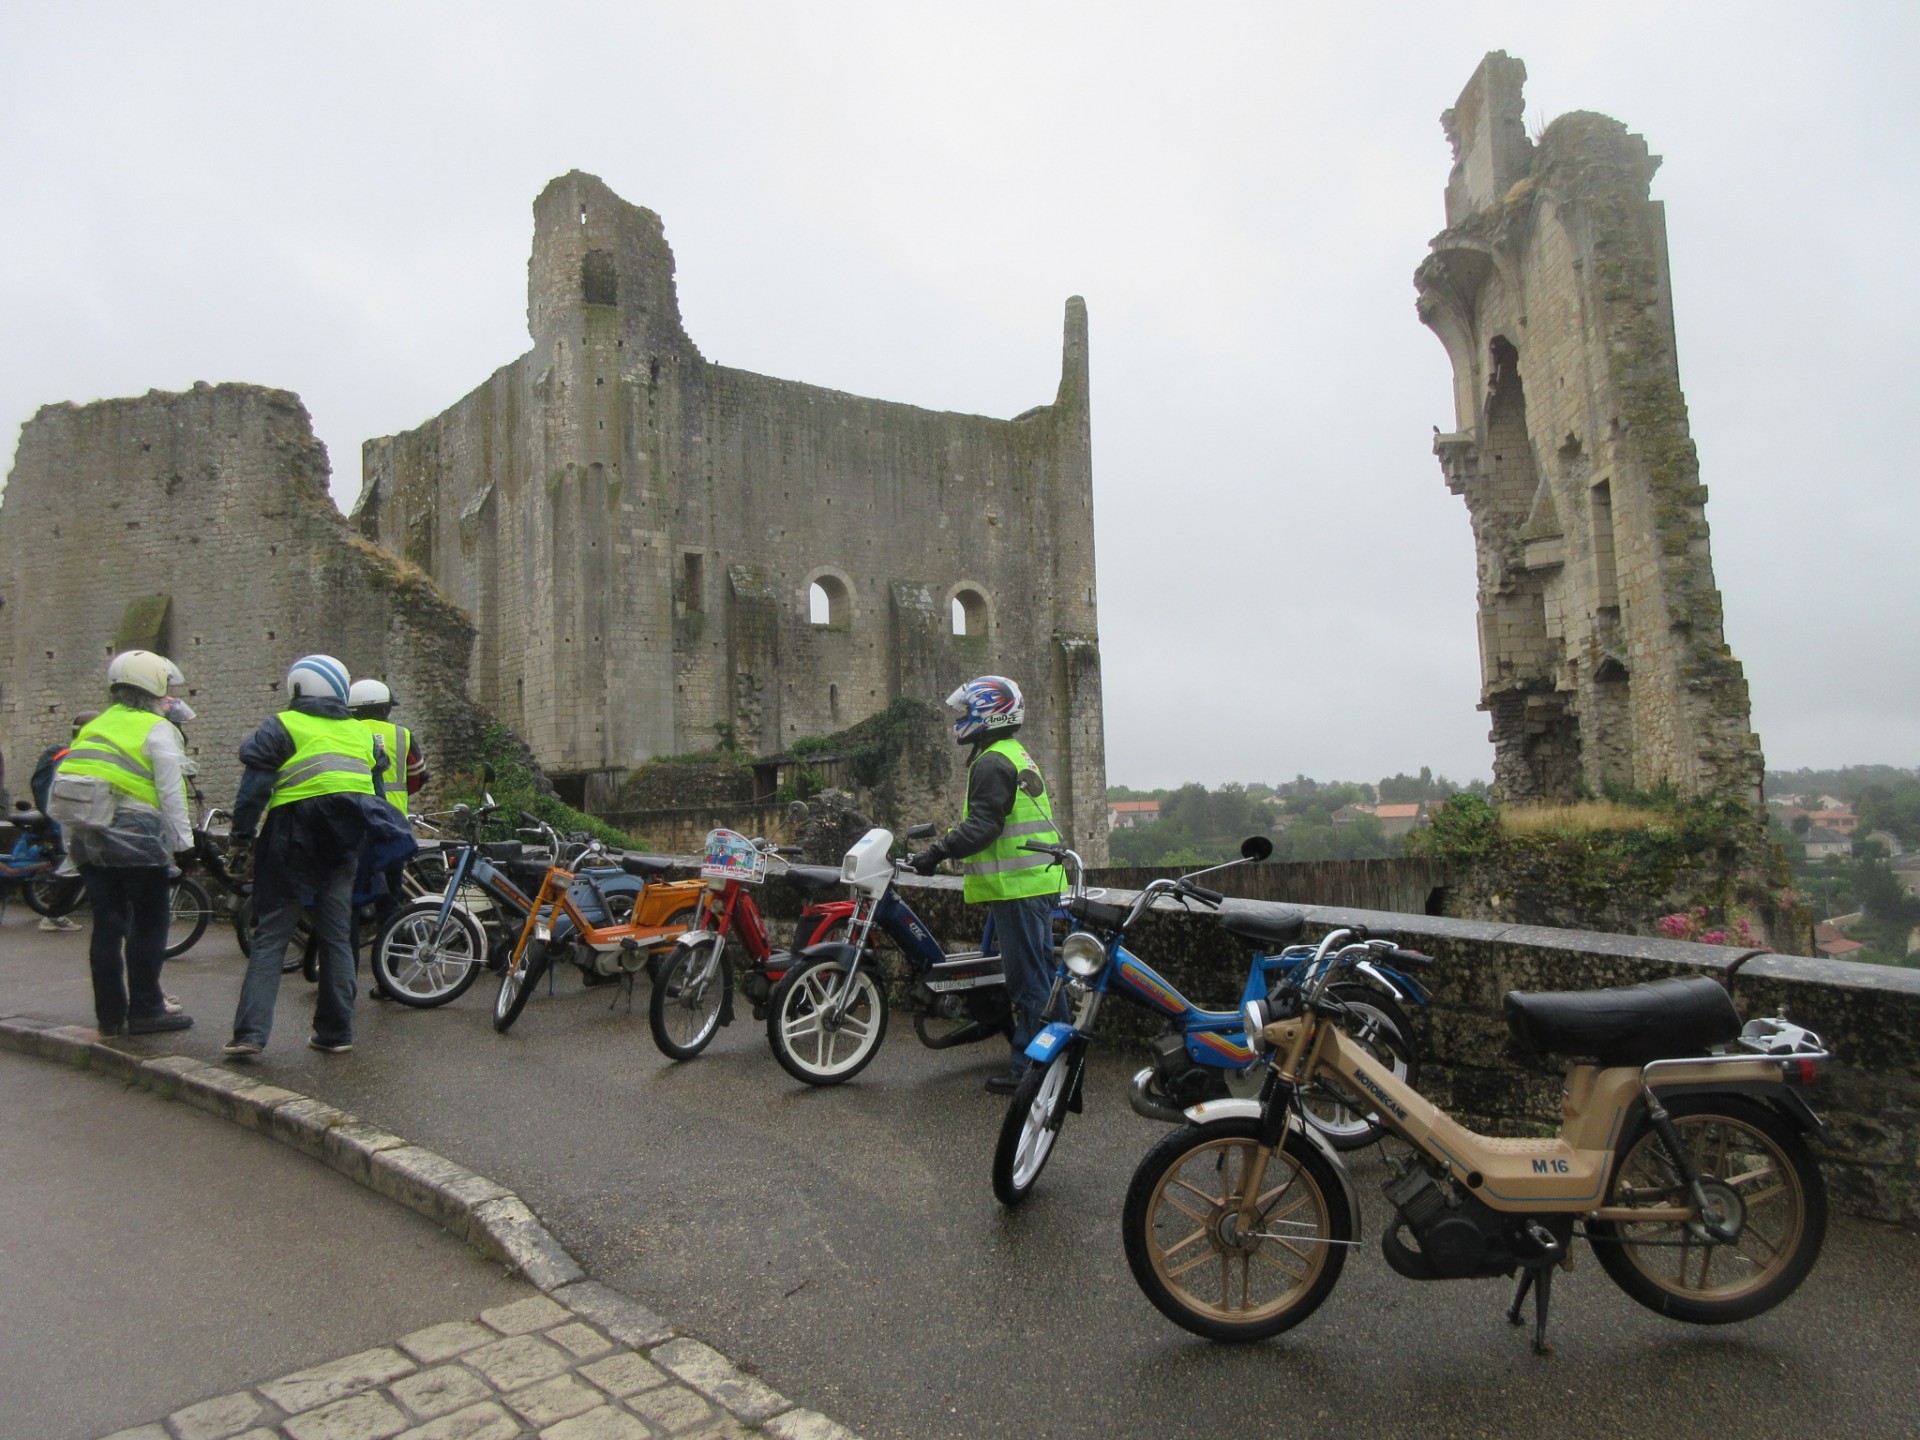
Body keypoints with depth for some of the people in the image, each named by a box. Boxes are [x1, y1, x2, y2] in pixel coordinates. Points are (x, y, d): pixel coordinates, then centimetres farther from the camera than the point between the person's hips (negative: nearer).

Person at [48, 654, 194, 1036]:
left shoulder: (94, 727, 18)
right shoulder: (158, 730, -4)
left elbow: (59, 790, 16)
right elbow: (171, 793, -11)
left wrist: (73, 836, 19)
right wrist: (183, 842, -8)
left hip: (87, 840, 7)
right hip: (134, 839, -7)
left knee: (107, 925, 11)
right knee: (149, 924, 2)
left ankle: (110, 1014, 15)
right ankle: (144, 1010, 3)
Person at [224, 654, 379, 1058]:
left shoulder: (281, 726, 0)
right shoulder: (361, 732, 15)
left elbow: (255, 785, -6)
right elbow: (377, 792, 17)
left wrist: (241, 838, -2)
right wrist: (366, 840, 23)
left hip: (295, 836, -4)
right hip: (347, 843, 4)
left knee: (270, 937, 0)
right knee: (337, 937, 9)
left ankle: (250, 1032, -7)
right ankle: (336, 1032, 12)